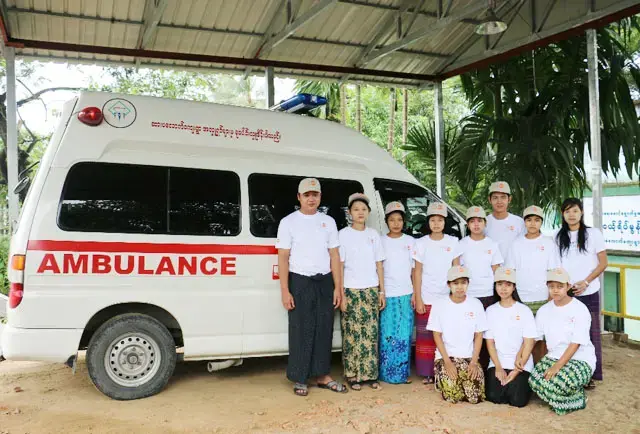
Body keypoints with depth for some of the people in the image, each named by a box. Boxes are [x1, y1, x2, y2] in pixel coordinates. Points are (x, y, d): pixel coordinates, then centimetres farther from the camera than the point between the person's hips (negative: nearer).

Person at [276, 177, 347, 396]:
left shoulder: (328, 221, 9)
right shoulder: (289, 222, 0)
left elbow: (334, 256, 8)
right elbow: (283, 258, -3)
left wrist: (337, 287, 3)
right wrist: (285, 291, -10)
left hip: (324, 282, 3)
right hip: (300, 282, -3)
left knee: (324, 329, 8)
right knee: (301, 331, 2)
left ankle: (323, 376, 21)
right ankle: (300, 379, 13)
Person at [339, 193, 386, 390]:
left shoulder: (374, 235, 9)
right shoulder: (344, 234, -1)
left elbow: (379, 264, 12)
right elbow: (339, 266, -4)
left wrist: (382, 291, 6)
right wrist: (342, 294, -8)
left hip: (372, 290, 3)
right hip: (351, 290, -3)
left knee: (371, 334, 5)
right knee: (352, 334, -1)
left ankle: (370, 374, 14)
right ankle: (353, 375, 9)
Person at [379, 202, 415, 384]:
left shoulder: (410, 241, 8)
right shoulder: (381, 241, 3)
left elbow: (414, 269, 9)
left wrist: (415, 293, 3)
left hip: (406, 294, 2)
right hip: (387, 294, -1)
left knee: (404, 335, 2)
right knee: (388, 335, -1)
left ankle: (403, 373, 13)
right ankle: (387, 374, 8)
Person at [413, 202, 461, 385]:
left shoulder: (453, 242, 5)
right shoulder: (421, 243, 1)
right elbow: (417, 272, 1)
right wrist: (418, 298, -4)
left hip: (448, 298, 1)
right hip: (426, 299, 0)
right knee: (426, 338, 2)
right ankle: (427, 374, 12)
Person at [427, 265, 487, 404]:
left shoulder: (476, 304, -1)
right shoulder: (439, 305, -5)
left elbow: (478, 336, 2)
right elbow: (437, 336, -3)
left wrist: (474, 362, -9)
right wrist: (447, 362, -13)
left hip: (469, 357, 2)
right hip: (446, 356, -1)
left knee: (476, 396, -16)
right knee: (452, 396, -20)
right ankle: (443, 379, 12)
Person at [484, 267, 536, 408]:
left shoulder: (524, 310, -4)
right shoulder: (491, 310, 5)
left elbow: (529, 342, -6)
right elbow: (490, 341, 4)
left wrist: (517, 370, -12)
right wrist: (498, 367, -8)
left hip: (521, 364, -2)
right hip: (497, 363, 2)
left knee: (518, 400, -17)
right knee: (494, 397, -16)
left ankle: (522, 382, 15)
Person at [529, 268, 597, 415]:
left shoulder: (580, 309, -10)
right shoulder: (544, 310, 7)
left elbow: (575, 344, -16)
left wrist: (557, 366, -25)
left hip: (580, 360, -5)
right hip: (553, 357, 5)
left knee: (561, 382, -34)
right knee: (534, 380, -24)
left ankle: (577, 399, 0)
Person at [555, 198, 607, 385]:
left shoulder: (594, 234, 0)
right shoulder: (559, 237, 8)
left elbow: (603, 263, -1)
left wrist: (585, 282, -11)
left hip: (588, 293, -2)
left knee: (590, 333, 3)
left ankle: (591, 375, 11)